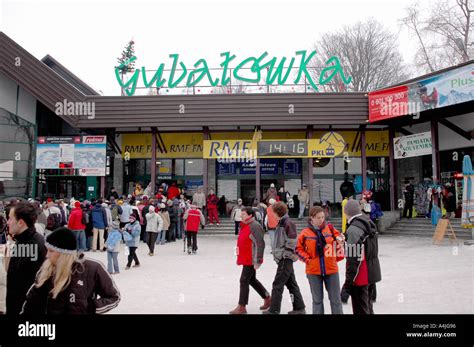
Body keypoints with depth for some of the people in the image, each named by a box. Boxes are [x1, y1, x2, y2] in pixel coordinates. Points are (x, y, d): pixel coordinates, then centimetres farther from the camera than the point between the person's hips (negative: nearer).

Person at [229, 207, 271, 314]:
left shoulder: (254, 226, -19)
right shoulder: (245, 225, 12)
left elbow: (260, 244, -22)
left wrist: (257, 261, -23)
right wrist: (240, 257, 23)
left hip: (251, 260, -10)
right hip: (246, 259, 10)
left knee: (244, 281, -6)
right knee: (252, 280, 19)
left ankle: (241, 307, 4)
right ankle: (267, 298, 33)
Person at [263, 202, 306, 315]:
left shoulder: (288, 223, -16)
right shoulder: (282, 223, 13)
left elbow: (291, 241, -20)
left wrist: (285, 254, -14)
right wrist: (277, 252, 14)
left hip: (285, 259, -10)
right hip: (283, 258, 10)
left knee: (277, 284, -4)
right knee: (291, 283, 14)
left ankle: (274, 310, 3)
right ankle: (299, 308, 22)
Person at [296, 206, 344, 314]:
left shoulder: (330, 228, -2)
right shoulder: (305, 233, -5)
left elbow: (339, 240, 9)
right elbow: (299, 249, 3)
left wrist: (338, 256, -2)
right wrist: (307, 259, -8)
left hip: (331, 269, 1)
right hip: (313, 271, -1)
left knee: (336, 299, 8)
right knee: (317, 300, 12)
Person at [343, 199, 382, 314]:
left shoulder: (353, 229, -19)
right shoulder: (369, 224, 9)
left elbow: (353, 258, -23)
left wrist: (349, 280, -18)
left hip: (360, 277, -9)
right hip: (372, 274, 9)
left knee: (361, 310, 1)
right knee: (368, 306, 22)